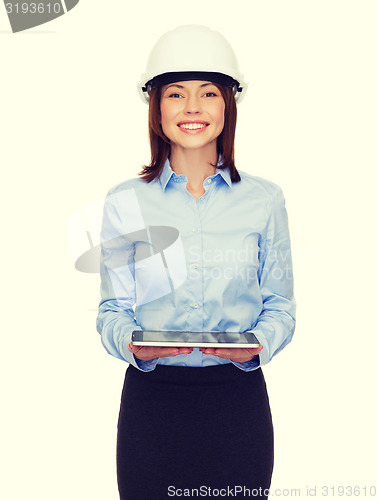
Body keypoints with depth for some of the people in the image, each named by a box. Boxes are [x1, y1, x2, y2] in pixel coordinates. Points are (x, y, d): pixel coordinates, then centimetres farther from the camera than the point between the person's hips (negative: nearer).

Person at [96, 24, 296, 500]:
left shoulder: (264, 200, 2)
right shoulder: (124, 202, 1)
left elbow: (280, 305, 6)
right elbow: (112, 312, 3)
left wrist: (256, 344, -14)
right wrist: (133, 345, -18)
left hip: (239, 394, 1)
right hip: (151, 395, 0)